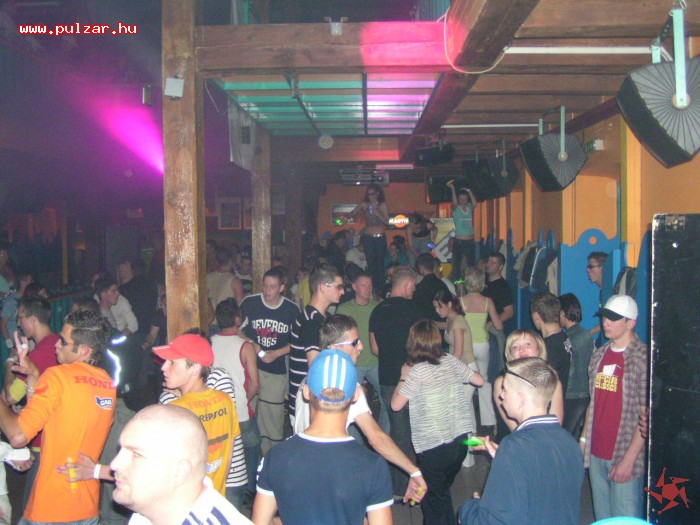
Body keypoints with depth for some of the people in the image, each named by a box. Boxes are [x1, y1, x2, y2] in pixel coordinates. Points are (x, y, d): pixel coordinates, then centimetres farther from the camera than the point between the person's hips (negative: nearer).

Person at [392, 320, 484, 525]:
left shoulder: (418, 371, -15)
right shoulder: (450, 361, 0)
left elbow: (396, 404, -10)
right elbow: (479, 380, 12)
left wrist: (403, 377, 2)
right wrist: (458, 375, 30)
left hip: (433, 447, -6)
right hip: (460, 439, 6)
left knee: (432, 500, 14)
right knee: (442, 492, 26)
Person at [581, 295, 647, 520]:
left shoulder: (644, 359, -13)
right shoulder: (599, 355, 8)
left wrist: (629, 459, -16)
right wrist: (584, 438, 9)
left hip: (624, 457, -6)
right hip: (596, 454, 6)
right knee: (601, 516, 16)